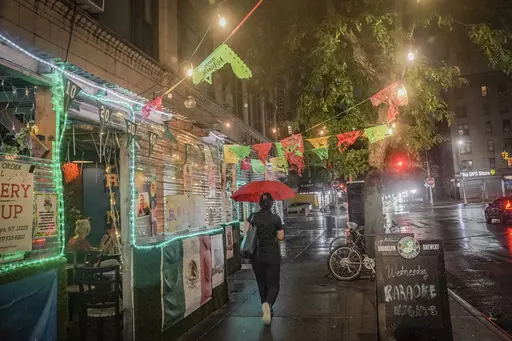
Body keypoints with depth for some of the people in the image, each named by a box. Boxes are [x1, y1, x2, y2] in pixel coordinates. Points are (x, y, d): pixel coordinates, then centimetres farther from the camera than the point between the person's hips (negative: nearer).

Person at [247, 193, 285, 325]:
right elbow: (280, 237, -6)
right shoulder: (275, 218, -8)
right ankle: (268, 304, -23)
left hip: (257, 256, 3)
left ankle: (267, 308, 26)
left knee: (262, 284, 18)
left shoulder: (253, 217, -3)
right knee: (273, 285, 4)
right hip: (272, 255, -2)